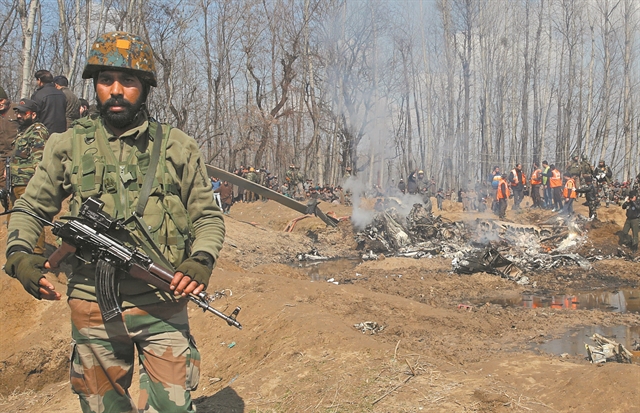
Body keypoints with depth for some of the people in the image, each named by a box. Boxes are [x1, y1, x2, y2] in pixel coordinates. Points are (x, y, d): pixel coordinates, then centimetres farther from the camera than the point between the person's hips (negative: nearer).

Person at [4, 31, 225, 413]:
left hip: (163, 306, -1)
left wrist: (202, 260, -12)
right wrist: (19, 256, -6)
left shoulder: (178, 147, 2)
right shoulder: (67, 146, 5)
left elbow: (208, 216, 7)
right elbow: (31, 209, 13)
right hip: (93, 309, 2)